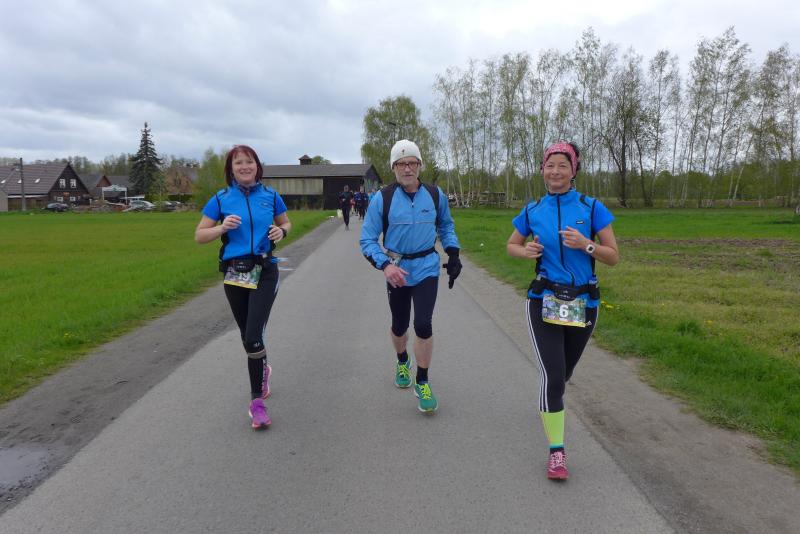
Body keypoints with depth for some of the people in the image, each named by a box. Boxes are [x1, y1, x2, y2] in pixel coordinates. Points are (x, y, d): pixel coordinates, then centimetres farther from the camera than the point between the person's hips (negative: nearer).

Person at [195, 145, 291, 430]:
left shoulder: (270, 196, 1)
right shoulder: (221, 199, 0)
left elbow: (286, 223, 16)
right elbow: (199, 236, 2)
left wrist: (282, 231, -7)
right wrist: (222, 227, -17)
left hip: (265, 272, -2)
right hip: (234, 274, 2)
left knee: (253, 336, -13)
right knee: (247, 336, 15)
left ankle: (256, 401, -1)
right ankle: (262, 369, 46)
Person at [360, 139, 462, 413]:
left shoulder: (435, 195, -1)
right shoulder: (383, 198, -9)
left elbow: (446, 225, 17)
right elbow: (367, 239, -8)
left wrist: (453, 253, 5)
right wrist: (385, 265, -24)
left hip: (427, 269, 0)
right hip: (397, 270, 0)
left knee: (423, 324, -12)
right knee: (399, 326, 14)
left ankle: (422, 383, 8)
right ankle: (402, 361, 48)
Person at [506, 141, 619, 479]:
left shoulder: (592, 208, -4)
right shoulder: (533, 211, 0)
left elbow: (614, 257, -2)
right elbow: (512, 245, 15)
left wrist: (586, 244, -21)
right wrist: (526, 251, -8)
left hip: (583, 303, 1)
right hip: (544, 302, -1)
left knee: (564, 372, 20)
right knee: (552, 374, -13)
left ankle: (547, 405, 54)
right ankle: (556, 451, 1)